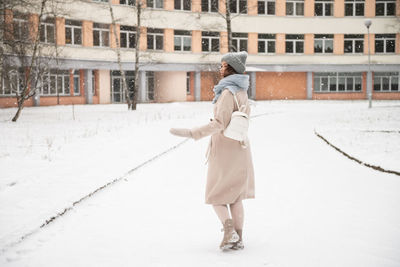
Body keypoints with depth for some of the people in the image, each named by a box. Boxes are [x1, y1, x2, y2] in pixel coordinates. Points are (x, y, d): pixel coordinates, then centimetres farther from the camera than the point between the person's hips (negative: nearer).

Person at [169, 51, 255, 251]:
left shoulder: (228, 92, -19)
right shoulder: (241, 91, 9)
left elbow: (219, 124, -25)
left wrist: (190, 133, -27)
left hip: (225, 150, -8)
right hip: (240, 147, 8)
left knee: (215, 195, 5)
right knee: (235, 197, 13)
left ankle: (230, 232, -8)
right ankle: (238, 239, 12)